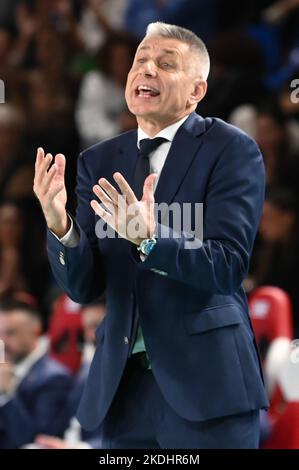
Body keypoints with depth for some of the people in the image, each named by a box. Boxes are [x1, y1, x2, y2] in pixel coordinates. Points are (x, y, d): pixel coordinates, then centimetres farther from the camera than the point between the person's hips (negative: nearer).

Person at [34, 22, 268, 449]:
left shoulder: (231, 150, -4)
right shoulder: (100, 162, 9)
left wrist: (149, 237, -28)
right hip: (123, 384, 4)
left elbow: (228, 266, -13)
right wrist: (60, 225, -16)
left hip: (206, 381, -4)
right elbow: (82, 286, 4)